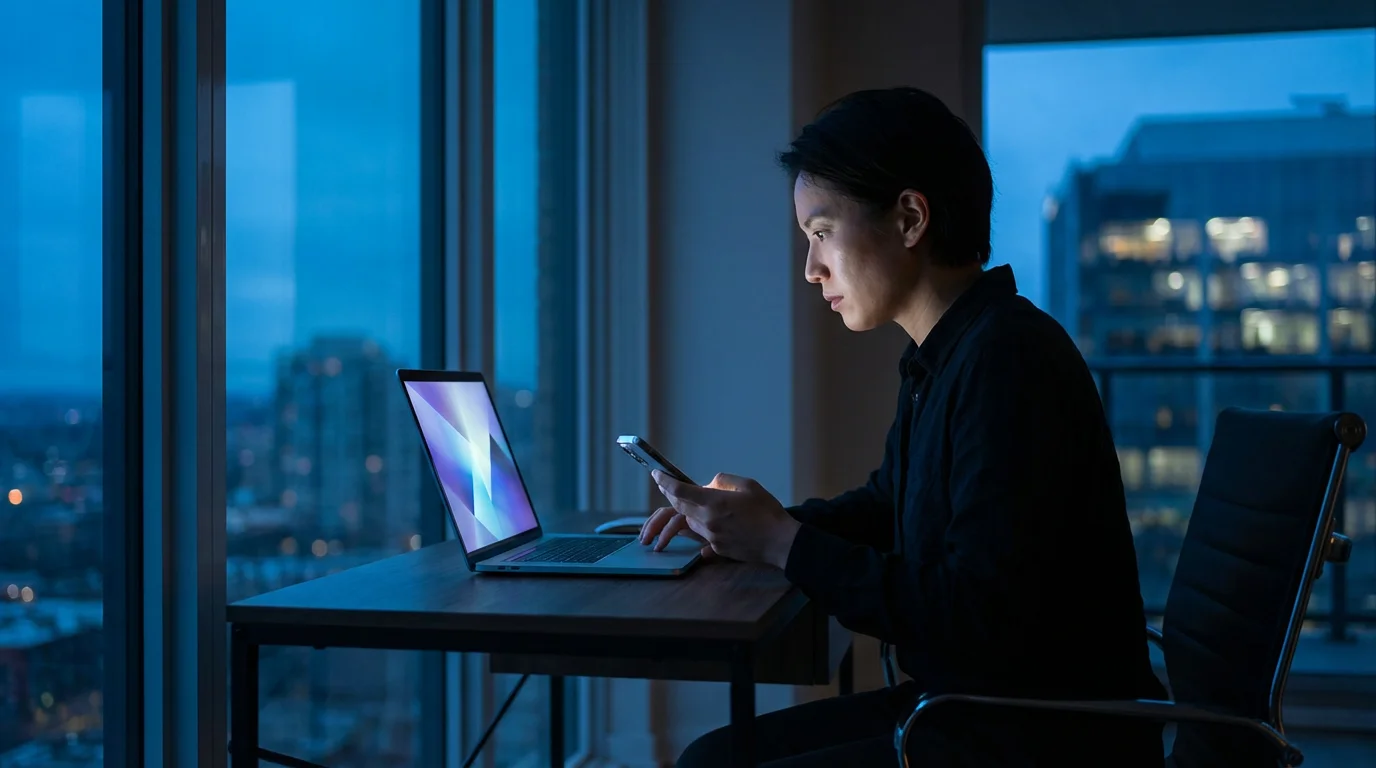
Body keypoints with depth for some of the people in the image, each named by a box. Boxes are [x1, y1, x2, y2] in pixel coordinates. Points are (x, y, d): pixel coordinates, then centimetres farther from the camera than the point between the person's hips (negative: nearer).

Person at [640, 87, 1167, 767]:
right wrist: (743, 522, 7)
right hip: (966, 705, 9)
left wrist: (782, 544, -18)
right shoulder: (939, 357, 8)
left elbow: (981, 620, -26)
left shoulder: (1009, 360, -23)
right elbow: (887, 507, 24)